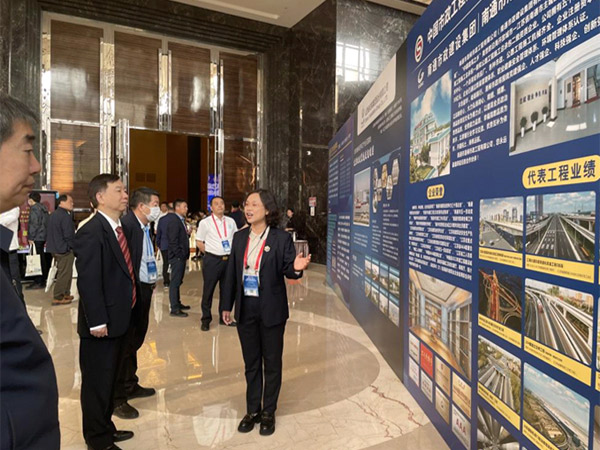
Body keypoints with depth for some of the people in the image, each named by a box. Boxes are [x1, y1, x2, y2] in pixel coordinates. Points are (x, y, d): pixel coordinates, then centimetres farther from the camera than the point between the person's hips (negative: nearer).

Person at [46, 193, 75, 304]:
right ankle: (58, 298, 3)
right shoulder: (65, 216, -18)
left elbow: (51, 233, 18)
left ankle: (65, 294, 26)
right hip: (64, 249, -10)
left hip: (55, 248, 10)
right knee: (64, 274, -2)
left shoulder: (53, 215, 13)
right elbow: (69, 235, -21)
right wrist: (74, 247, -9)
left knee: (63, 273, 18)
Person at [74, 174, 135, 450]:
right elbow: (88, 282, -22)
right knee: (97, 382, 10)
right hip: (101, 324, -9)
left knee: (109, 379, 22)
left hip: (117, 320, 9)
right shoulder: (91, 233, -19)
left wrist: (123, 314, 13)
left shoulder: (117, 228, 8)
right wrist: (97, 322, -20)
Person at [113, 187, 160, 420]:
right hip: (131, 292, -10)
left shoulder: (145, 227, 10)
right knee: (125, 344, 2)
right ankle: (117, 398, 18)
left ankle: (130, 385, 39)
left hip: (144, 289, 10)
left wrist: (152, 279, 9)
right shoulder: (126, 224, -20)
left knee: (135, 340, 21)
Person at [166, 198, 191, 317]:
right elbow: (173, 241, -19)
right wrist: (180, 255, -17)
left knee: (178, 281, 17)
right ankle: (174, 309, 4)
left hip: (182, 256, 9)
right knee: (175, 282, -3)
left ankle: (177, 303, 29)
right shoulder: (174, 221, -15)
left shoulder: (181, 220, 13)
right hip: (177, 257, -9)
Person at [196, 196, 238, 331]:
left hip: (229, 259, 4)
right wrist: (211, 253, -3)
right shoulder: (205, 222, -3)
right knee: (208, 290, 3)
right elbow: (199, 242, 1)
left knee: (226, 290, 12)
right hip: (212, 260, -3)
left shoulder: (231, 221, 7)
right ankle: (206, 319, 17)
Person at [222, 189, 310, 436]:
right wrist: (227, 305, 9)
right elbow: (232, 272, 7)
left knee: (272, 363, 12)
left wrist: (297, 268, -31)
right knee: (251, 363, 18)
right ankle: (253, 410, 36)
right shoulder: (239, 237, 3)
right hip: (246, 309, 4)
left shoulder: (281, 238, -10)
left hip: (271, 310, -4)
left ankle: (268, 412, 32)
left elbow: (287, 270, -7)